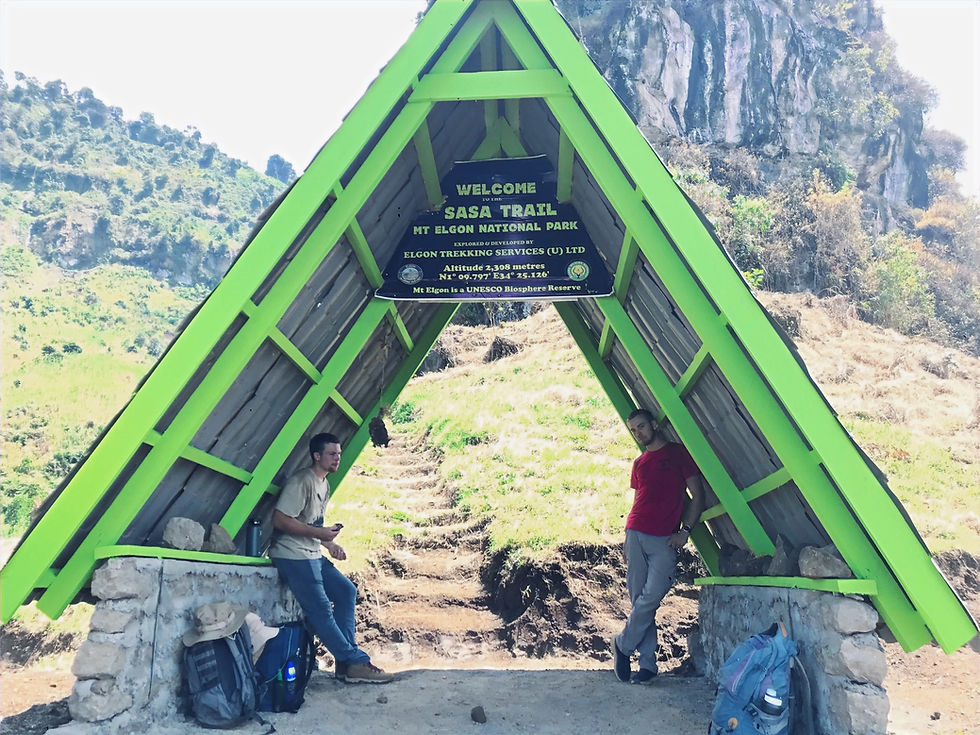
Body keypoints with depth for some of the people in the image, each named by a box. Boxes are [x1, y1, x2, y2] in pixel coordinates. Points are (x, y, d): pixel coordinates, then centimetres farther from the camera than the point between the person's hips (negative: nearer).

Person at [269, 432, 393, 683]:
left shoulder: (325, 485, 15)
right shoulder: (302, 481, -15)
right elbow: (279, 519, -22)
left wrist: (330, 544, 7)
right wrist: (319, 533, -21)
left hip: (313, 555, 10)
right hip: (293, 556, -10)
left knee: (346, 590, 6)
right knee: (321, 610, -9)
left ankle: (346, 662, 7)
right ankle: (355, 662, -4)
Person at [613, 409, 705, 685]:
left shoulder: (679, 454, 4)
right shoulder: (639, 463, 19)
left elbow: (698, 496, 3)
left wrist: (684, 530, -7)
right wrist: (627, 538, 16)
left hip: (665, 540, -4)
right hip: (636, 534, 4)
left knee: (650, 598, -13)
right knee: (639, 600, 1)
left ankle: (622, 646, 6)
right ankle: (648, 664, 7)